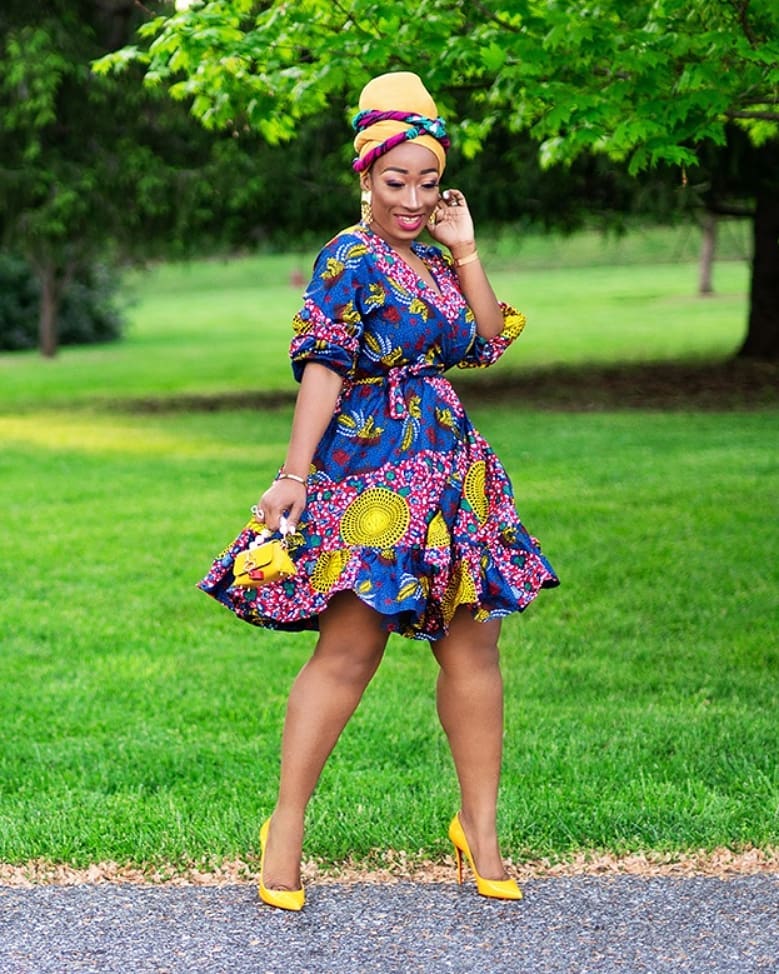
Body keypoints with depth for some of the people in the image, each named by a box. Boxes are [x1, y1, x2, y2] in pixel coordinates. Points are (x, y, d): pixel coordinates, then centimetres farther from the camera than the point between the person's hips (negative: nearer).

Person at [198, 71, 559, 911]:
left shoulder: (435, 259, 15)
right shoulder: (349, 259, -5)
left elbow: (490, 342, 10)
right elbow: (322, 369, -13)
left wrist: (465, 251, 5)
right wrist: (294, 476, -19)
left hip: (450, 468, 7)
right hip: (369, 472, -7)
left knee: (472, 643, 4)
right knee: (348, 648, -9)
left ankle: (479, 829, 13)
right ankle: (286, 828, 1)